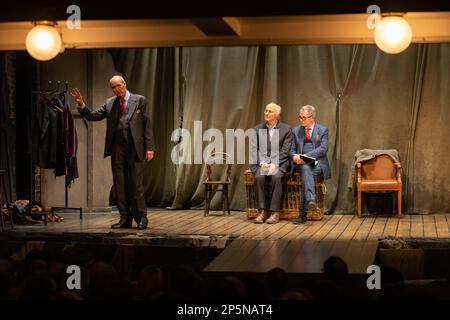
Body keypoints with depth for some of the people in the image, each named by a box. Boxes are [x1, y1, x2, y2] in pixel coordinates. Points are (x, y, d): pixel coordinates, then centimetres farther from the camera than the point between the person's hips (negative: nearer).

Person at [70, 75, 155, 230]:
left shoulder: (139, 100, 2)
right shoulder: (110, 103, 11)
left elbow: (146, 124, -1)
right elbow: (92, 116, 11)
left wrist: (149, 147, -7)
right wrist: (81, 104, -6)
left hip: (135, 148, -4)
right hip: (117, 148, 4)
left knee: (136, 185, -2)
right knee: (119, 185, 6)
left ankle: (141, 218, 7)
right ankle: (125, 218, 14)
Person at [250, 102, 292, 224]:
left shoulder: (286, 129, 5)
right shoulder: (258, 129, 12)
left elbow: (285, 151, -2)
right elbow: (254, 149, 4)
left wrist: (274, 164, -17)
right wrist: (262, 163, -13)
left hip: (279, 162, -2)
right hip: (261, 162, 2)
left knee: (276, 177, -33)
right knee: (259, 177, -29)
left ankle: (275, 212, -27)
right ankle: (262, 211, -24)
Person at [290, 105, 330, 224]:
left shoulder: (323, 130, 8)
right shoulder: (296, 131, 19)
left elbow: (323, 149, -5)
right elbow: (292, 150, 17)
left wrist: (306, 156, -17)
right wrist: (294, 156, -9)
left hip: (318, 162, -2)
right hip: (302, 163, 2)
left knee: (305, 176, -33)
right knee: (305, 169, -36)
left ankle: (302, 214, -36)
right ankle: (311, 200, -55)